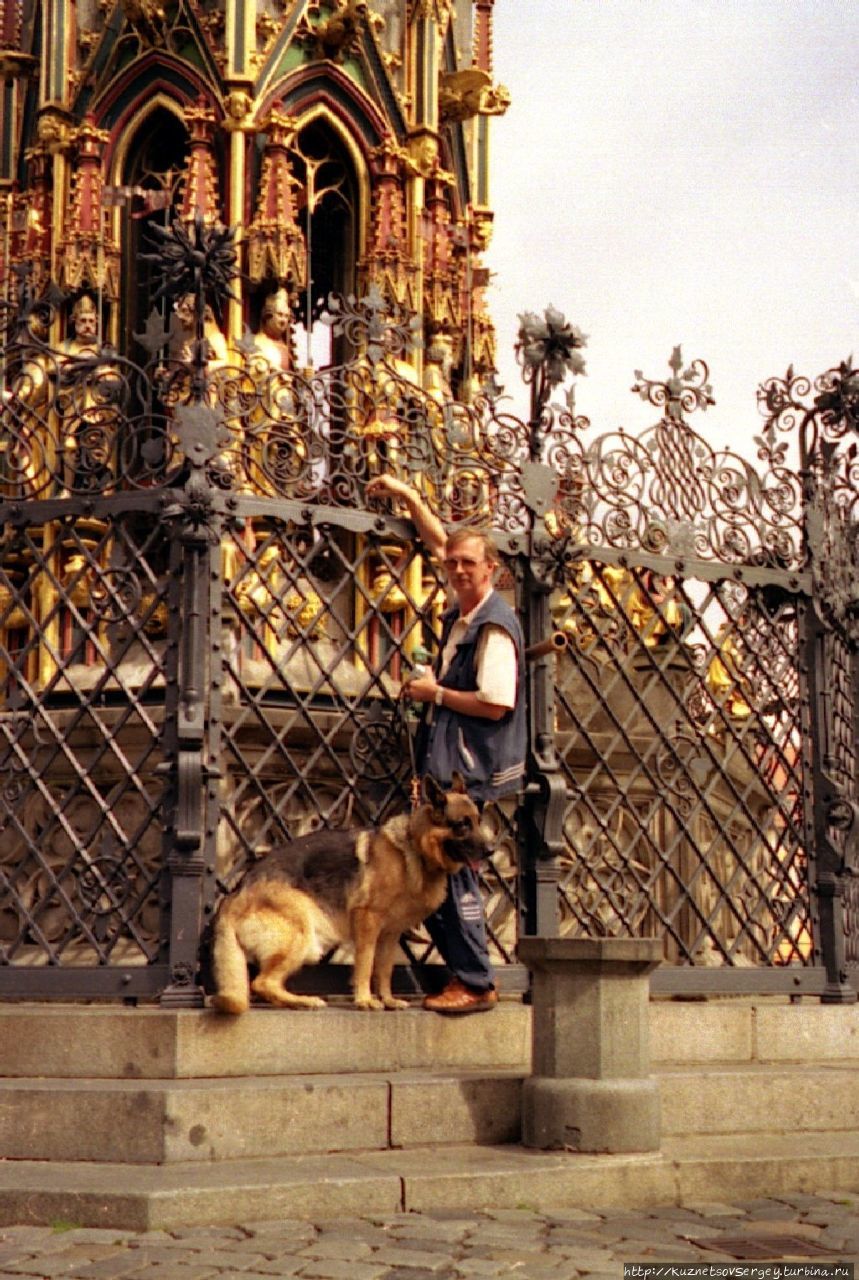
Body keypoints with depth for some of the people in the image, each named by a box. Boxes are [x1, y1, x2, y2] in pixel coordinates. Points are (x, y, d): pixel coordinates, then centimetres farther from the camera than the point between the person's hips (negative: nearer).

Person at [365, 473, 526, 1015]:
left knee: (453, 872, -8)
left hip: (472, 771, -9)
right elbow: (439, 541, 27)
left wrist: (435, 693, -11)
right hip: (448, 766, 9)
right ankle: (468, 975, 17)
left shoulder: (494, 627, -14)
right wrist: (407, 494, 30)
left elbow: (495, 704, -22)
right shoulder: (461, 612, 12)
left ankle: (476, 984, 0)